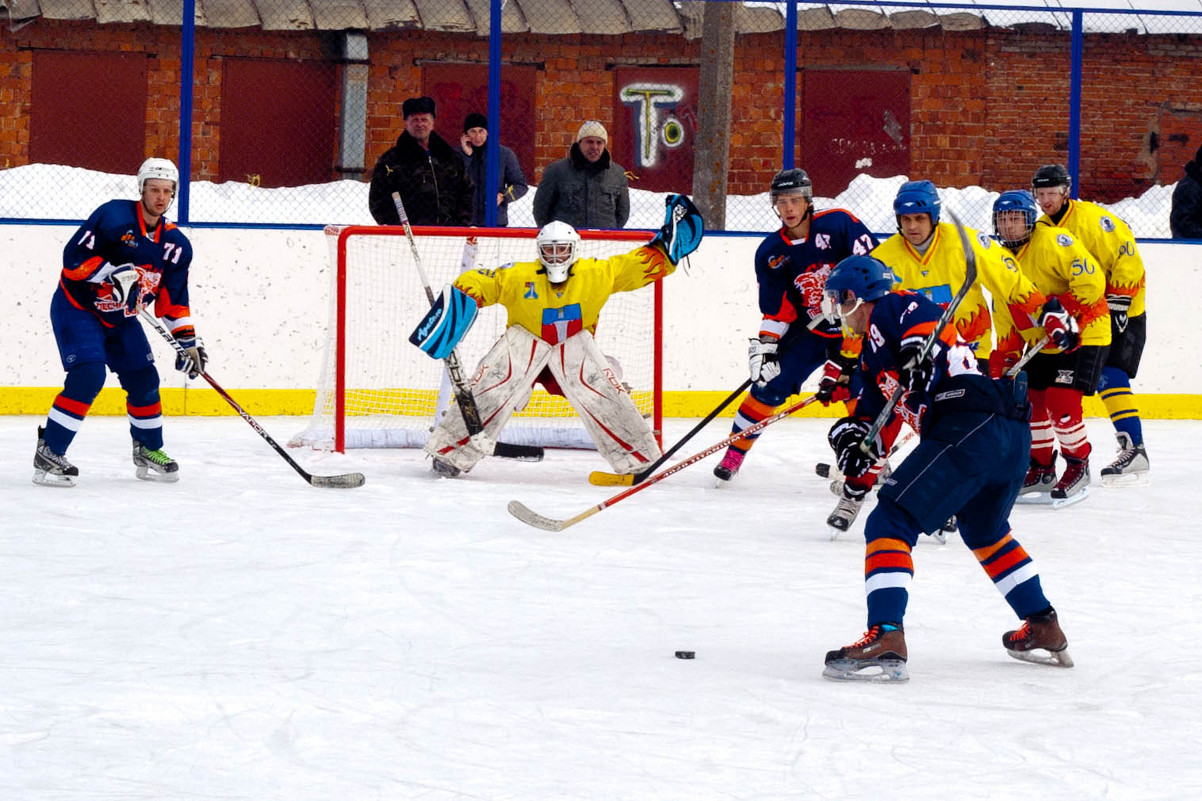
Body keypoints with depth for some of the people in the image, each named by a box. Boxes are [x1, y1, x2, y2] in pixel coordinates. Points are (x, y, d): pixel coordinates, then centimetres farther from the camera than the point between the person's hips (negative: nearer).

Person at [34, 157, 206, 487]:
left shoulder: (175, 244, -1)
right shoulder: (114, 216, -21)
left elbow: (173, 299, 5)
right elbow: (73, 256, -24)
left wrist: (188, 341, -2)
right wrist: (112, 273, -34)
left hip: (120, 319, 7)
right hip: (76, 308, -7)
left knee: (144, 379, 6)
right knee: (88, 375, -23)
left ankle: (148, 451, 29)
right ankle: (48, 454, -18)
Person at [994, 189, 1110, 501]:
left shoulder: (1052, 241, -20)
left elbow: (1091, 279, -27)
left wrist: (1063, 311, -30)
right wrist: (1005, 357, 3)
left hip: (1084, 334, -8)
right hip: (1042, 342, 8)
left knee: (1060, 404, -16)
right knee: (1029, 400, 6)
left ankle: (1078, 467, 4)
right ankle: (1042, 468, 23)